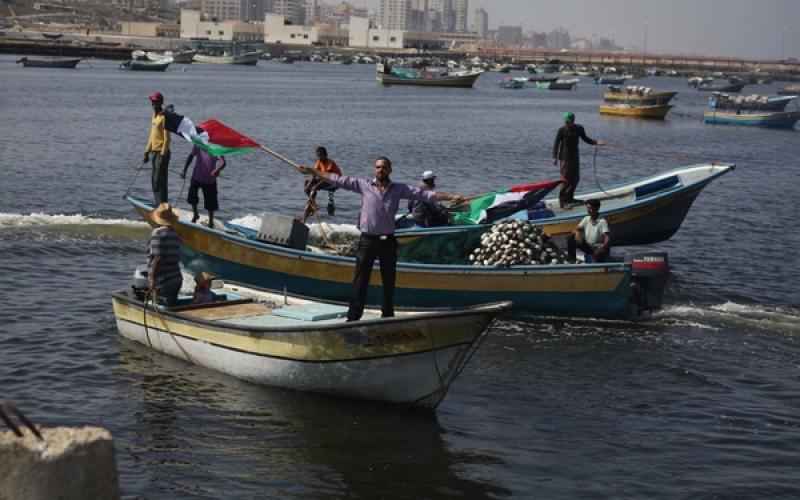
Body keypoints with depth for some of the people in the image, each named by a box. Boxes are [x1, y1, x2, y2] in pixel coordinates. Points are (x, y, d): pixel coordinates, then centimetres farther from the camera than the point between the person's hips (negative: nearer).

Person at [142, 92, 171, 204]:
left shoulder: (164, 117, -12)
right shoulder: (154, 115, 15)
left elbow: (167, 138, -16)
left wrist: (162, 155, -21)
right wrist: (147, 152, 19)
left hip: (161, 152, -9)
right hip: (154, 151, 9)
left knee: (159, 182, -11)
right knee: (154, 181, 11)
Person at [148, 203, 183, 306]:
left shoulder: (158, 233, -11)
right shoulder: (175, 234, 12)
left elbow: (158, 257, -18)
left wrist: (152, 279, -15)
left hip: (163, 282, -8)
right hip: (177, 279, 8)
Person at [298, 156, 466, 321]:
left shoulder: (399, 189, 4)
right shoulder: (364, 185, 0)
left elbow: (425, 194, 0)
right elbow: (337, 180, 0)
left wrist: (451, 197, -6)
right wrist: (312, 171, -4)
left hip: (388, 241, 2)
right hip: (368, 240, -2)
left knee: (389, 283, 11)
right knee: (360, 282, -1)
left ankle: (388, 316, 24)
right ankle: (353, 318, 1)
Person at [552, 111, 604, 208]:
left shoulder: (579, 129, 3)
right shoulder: (562, 130, -10)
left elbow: (585, 139, 16)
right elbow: (556, 143, -8)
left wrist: (596, 142, 3)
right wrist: (554, 157, -14)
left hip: (575, 157, 6)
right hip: (565, 158, -6)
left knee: (575, 178, 12)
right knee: (565, 179, -8)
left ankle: (569, 198, 26)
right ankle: (563, 200, -5)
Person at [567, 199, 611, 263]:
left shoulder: (602, 222, -14)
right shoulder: (586, 219, 4)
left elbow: (607, 237, -23)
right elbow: (577, 229, 0)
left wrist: (604, 245, -45)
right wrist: (577, 233, -26)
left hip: (597, 248, -6)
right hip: (587, 246, 6)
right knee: (571, 237, -12)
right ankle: (572, 260, -7)